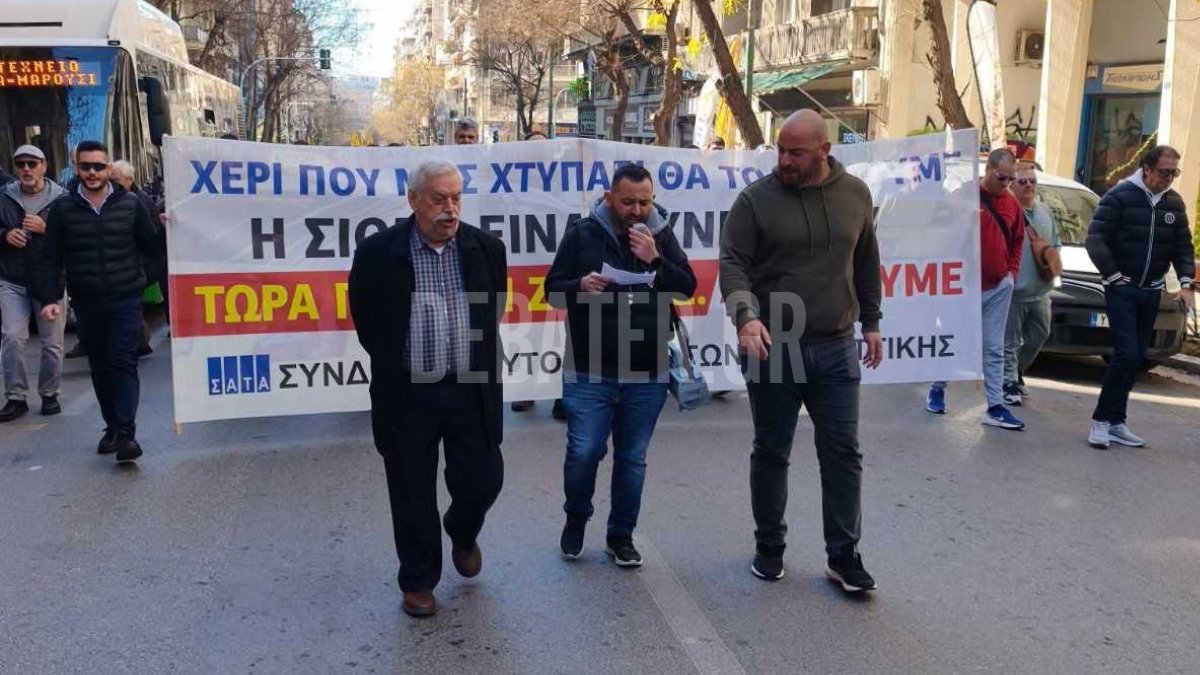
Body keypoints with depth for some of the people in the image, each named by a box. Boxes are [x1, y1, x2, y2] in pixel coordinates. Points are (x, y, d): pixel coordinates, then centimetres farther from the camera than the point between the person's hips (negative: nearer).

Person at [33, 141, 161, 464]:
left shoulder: (130, 204, 0)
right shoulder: (63, 208, 2)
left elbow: (151, 248, 4)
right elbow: (49, 258, 2)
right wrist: (49, 297, -9)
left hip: (126, 300, -2)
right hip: (86, 303, 2)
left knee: (123, 364, -8)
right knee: (100, 367, 11)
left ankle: (126, 433, -10)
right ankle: (112, 427, 22)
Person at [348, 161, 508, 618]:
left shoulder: (486, 248, -1)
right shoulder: (378, 253, -10)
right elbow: (366, 322, 3)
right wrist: (394, 366, 10)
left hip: (471, 390, 2)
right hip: (408, 395, -2)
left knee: (482, 480, 9)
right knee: (412, 495, 8)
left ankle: (463, 535, 43)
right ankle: (418, 582, 28)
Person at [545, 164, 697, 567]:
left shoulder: (662, 235, 5)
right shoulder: (582, 234, -1)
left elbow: (688, 287, -1)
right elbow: (552, 290, 0)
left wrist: (655, 259, -16)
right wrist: (581, 286, -21)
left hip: (647, 375, 2)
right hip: (589, 372, -2)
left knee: (632, 458, 9)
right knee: (583, 452, -3)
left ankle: (621, 535, 25)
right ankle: (576, 518, 25)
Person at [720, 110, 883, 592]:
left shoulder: (855, 194, 5)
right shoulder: (757, 198, -6)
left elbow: (866, 263, 14)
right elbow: (732, 263, -9)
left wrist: (871, 323, 15)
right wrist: (746, 315, -26)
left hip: (836, 348, 2)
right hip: (772, 347, -2)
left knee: (842, 452, 5)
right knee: (771, 453, 9)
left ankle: (844, 555, 17)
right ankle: (769, 547, 26)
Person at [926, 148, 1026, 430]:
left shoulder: (1012, 204, 5)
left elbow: (1017, 242, 16)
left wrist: (1012, 272, 7)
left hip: (999, 288, 4)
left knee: (994, 349, 4)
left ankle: (996, 407, 6)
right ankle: (937, 390, 28)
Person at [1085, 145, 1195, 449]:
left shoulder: (1175, 203, 9)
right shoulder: (1120, 196, -9)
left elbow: (1183, 245, 12)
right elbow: (1096, 239, -12)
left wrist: (1186, 282, 0)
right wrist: (1113, 276, -13)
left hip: (1151, 291, 6)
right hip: (1122, 289, -6)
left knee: (1136, 358, 7)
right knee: (1126, 353, -14)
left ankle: (1116, 422, 14)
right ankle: (1101, 420, -5)